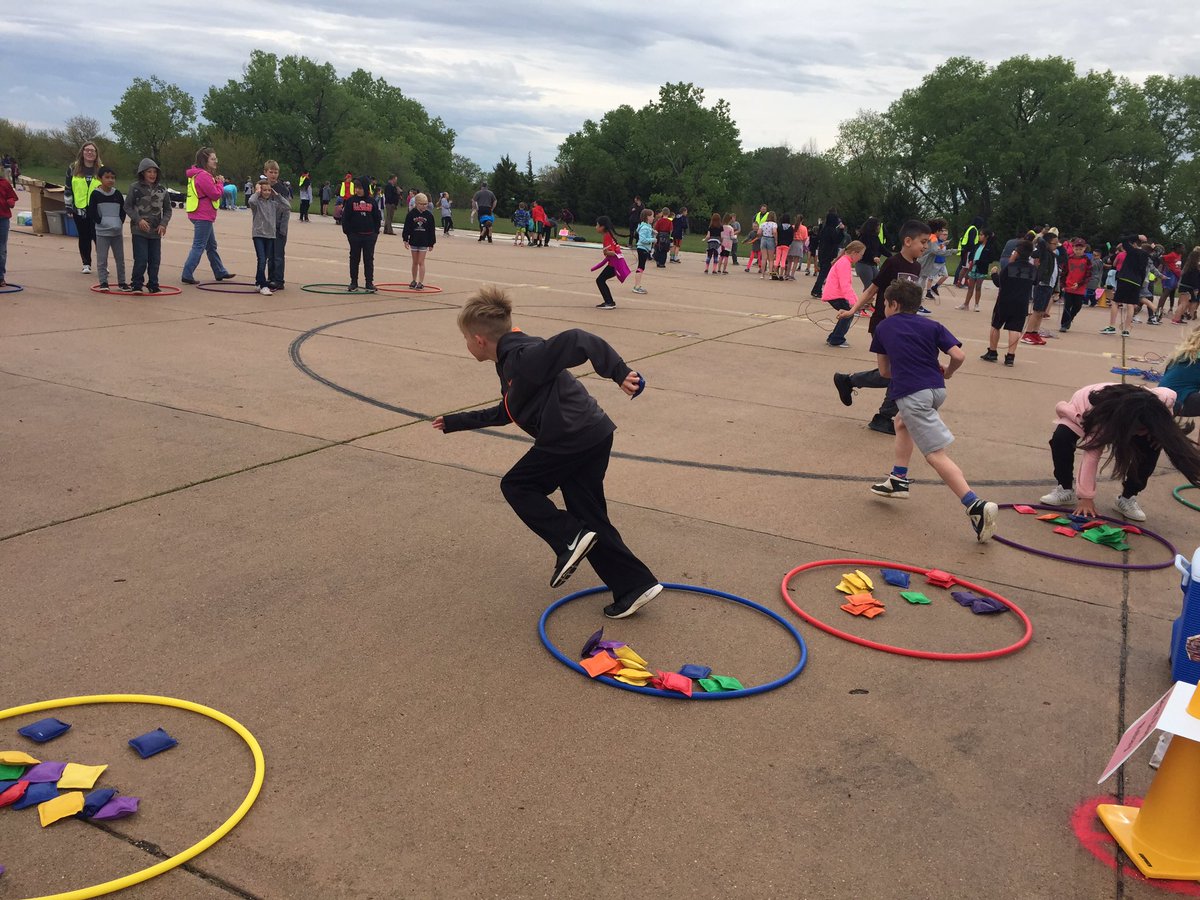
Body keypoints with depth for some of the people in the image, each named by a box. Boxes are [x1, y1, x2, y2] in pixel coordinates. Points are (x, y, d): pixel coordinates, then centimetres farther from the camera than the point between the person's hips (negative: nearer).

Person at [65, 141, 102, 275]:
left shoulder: (101, 169, 5)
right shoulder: (73, 169, 5)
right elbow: (68, 190, 8)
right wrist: (69, 207, 3)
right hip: (79, 209, 1)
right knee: (84, 238, 8)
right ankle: (86, 264, 17)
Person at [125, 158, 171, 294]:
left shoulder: (162, 189, 5)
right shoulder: (135, 187, -3)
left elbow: (167, 209, 11)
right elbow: (128, 206, -1)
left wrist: (163, 224, -3)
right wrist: (138, 220, -13)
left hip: (156, 231, 3)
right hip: (139, 230, -3)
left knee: (155, 260, 7)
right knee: (141, 259, -7)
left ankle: (153, 285, 20)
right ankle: (137, 284, 6)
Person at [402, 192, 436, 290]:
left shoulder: (429, 215, -2)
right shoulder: (411, 214, -4)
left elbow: (432, 230, 2)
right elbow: (407, 228, -2)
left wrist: (431, 244, 2)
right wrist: (405, 240, -8)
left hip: (424, 242, -1)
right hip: (413, 241, 1)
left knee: (421, 262, -3)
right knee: (415, 262, 11)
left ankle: (421, 283, 0)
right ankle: (414, 281, 22)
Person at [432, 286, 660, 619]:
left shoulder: (523, 357, -11)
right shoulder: (511, 365, 22)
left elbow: (576, 341, -24)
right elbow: (503, 414, 37)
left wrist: (619, 373, -30)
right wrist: (456, 423, 43)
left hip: (571, 438, -10)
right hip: (593, 436, 10)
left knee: (516, 486, 8)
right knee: (589, 518, 12)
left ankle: (569, 541, -5)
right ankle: (635, 586, 11)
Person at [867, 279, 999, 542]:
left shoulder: (884, 328, 15)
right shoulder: (932, 326, 17)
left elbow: (884, 371, 19)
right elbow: (959, 356, 3)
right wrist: (947, 372, 23)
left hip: (910, 394, -5)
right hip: (936, 390, 5)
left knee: (936, 454, -11)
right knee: (902, 423, 33)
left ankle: (976, 505, -25)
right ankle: (899, 479, 30)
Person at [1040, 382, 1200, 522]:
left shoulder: (1162, 399, -35)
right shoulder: (1101, 418, -45)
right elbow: (1091, 455, -42)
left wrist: (1160, 431, -23)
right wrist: (1086, 497, -43)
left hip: (1125, 417, 4)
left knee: (1151, 446, -22)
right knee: (1060, 438, -33)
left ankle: (1127, 498, -4)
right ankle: (1065, 489, -11)